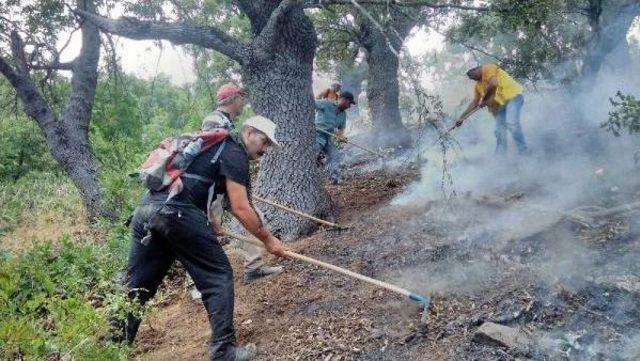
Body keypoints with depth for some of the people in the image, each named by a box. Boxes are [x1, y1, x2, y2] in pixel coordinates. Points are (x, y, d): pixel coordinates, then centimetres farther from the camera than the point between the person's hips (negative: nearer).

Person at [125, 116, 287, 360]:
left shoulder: (215, 145, 30)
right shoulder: (235, 153, 3)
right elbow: (240, 208, -3)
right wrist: (268, 239, 5)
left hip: (146, 207, 9)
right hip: (177, 212, -9)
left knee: (137, 286, 13)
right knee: (218, 277, 0)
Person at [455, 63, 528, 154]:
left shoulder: (488, 68, -4)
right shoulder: (478, 86, 20)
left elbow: (493, 84, -19)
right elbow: (474, 103, 20)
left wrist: (484, 100, -7)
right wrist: (461, 117, 15)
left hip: (512, 96, -9)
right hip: (500, 104, 9)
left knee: (511, 123, -24)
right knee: (499, 130, -1)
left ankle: (523, 152, -24)